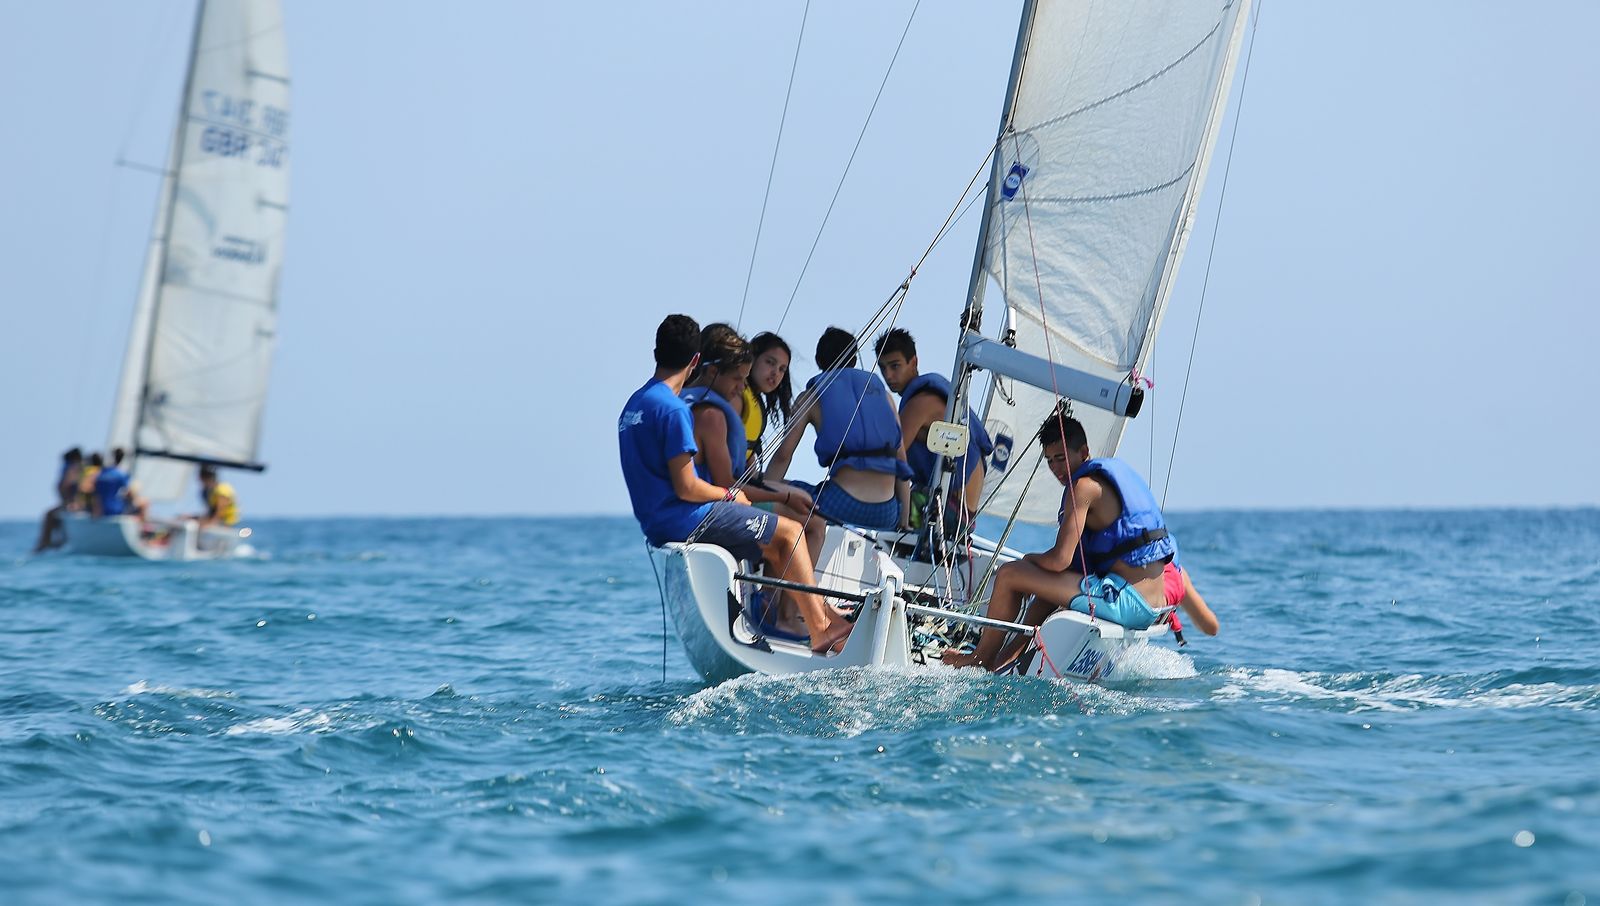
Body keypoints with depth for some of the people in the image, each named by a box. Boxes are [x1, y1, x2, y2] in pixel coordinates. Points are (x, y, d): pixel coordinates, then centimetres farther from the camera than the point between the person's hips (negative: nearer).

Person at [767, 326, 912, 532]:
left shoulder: (810, 398, 11)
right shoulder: (880, 390, 20)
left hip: (841, 507, -4)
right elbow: (901, 458, 15)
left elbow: (783, 455, 4)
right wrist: (903, 523, 16)